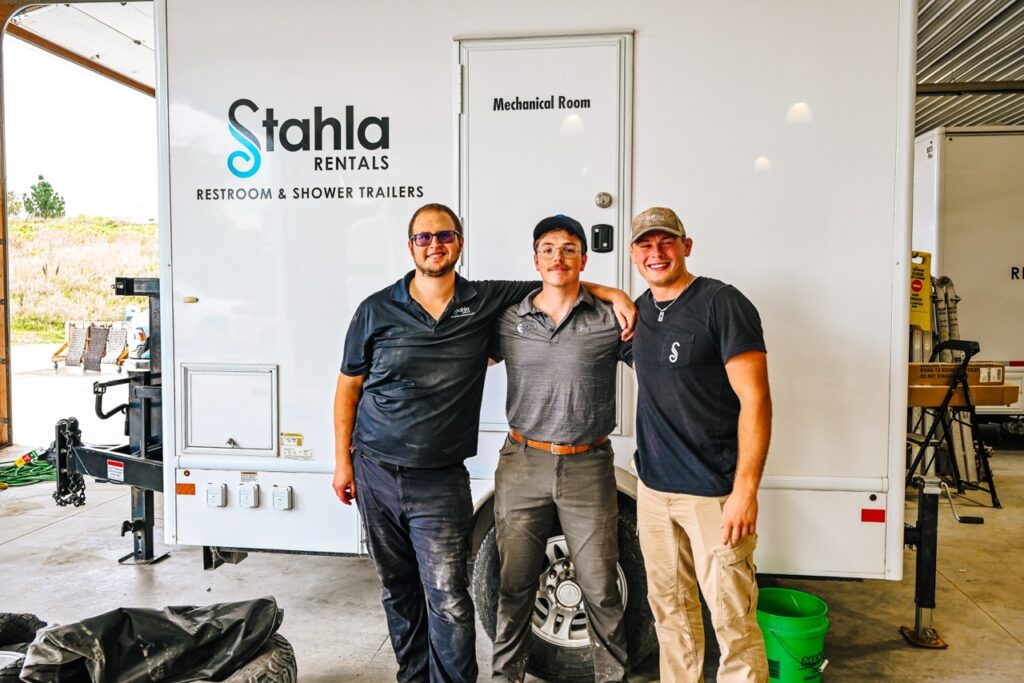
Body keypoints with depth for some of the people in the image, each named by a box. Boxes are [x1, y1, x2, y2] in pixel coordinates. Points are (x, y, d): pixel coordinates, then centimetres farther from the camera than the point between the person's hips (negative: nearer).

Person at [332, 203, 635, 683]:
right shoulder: (376, 310, 0)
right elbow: (349, 386, 6)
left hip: (441, 481, -1)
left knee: (448, 600, -4)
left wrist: (612, 294, -5)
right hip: (376, 474, 2)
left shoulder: (486, 302, 0)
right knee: (398, 590, 15)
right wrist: (343, 459, 4)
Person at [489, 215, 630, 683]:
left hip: (588, 467, -1)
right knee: (514, 585, 13)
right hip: (522, 464, 2)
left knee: (600, 587, 9)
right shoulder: (508, 321, 4)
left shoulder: (611, 320, -2)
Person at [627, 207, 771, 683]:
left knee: (732, 618, 0)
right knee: (669, 609, 17)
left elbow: (755, 399, -15)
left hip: (714, 492, -6)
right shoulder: (641, 309, 9)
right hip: (653, 488, 7)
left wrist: (745, 491, -20)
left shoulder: (722, 303, -11)